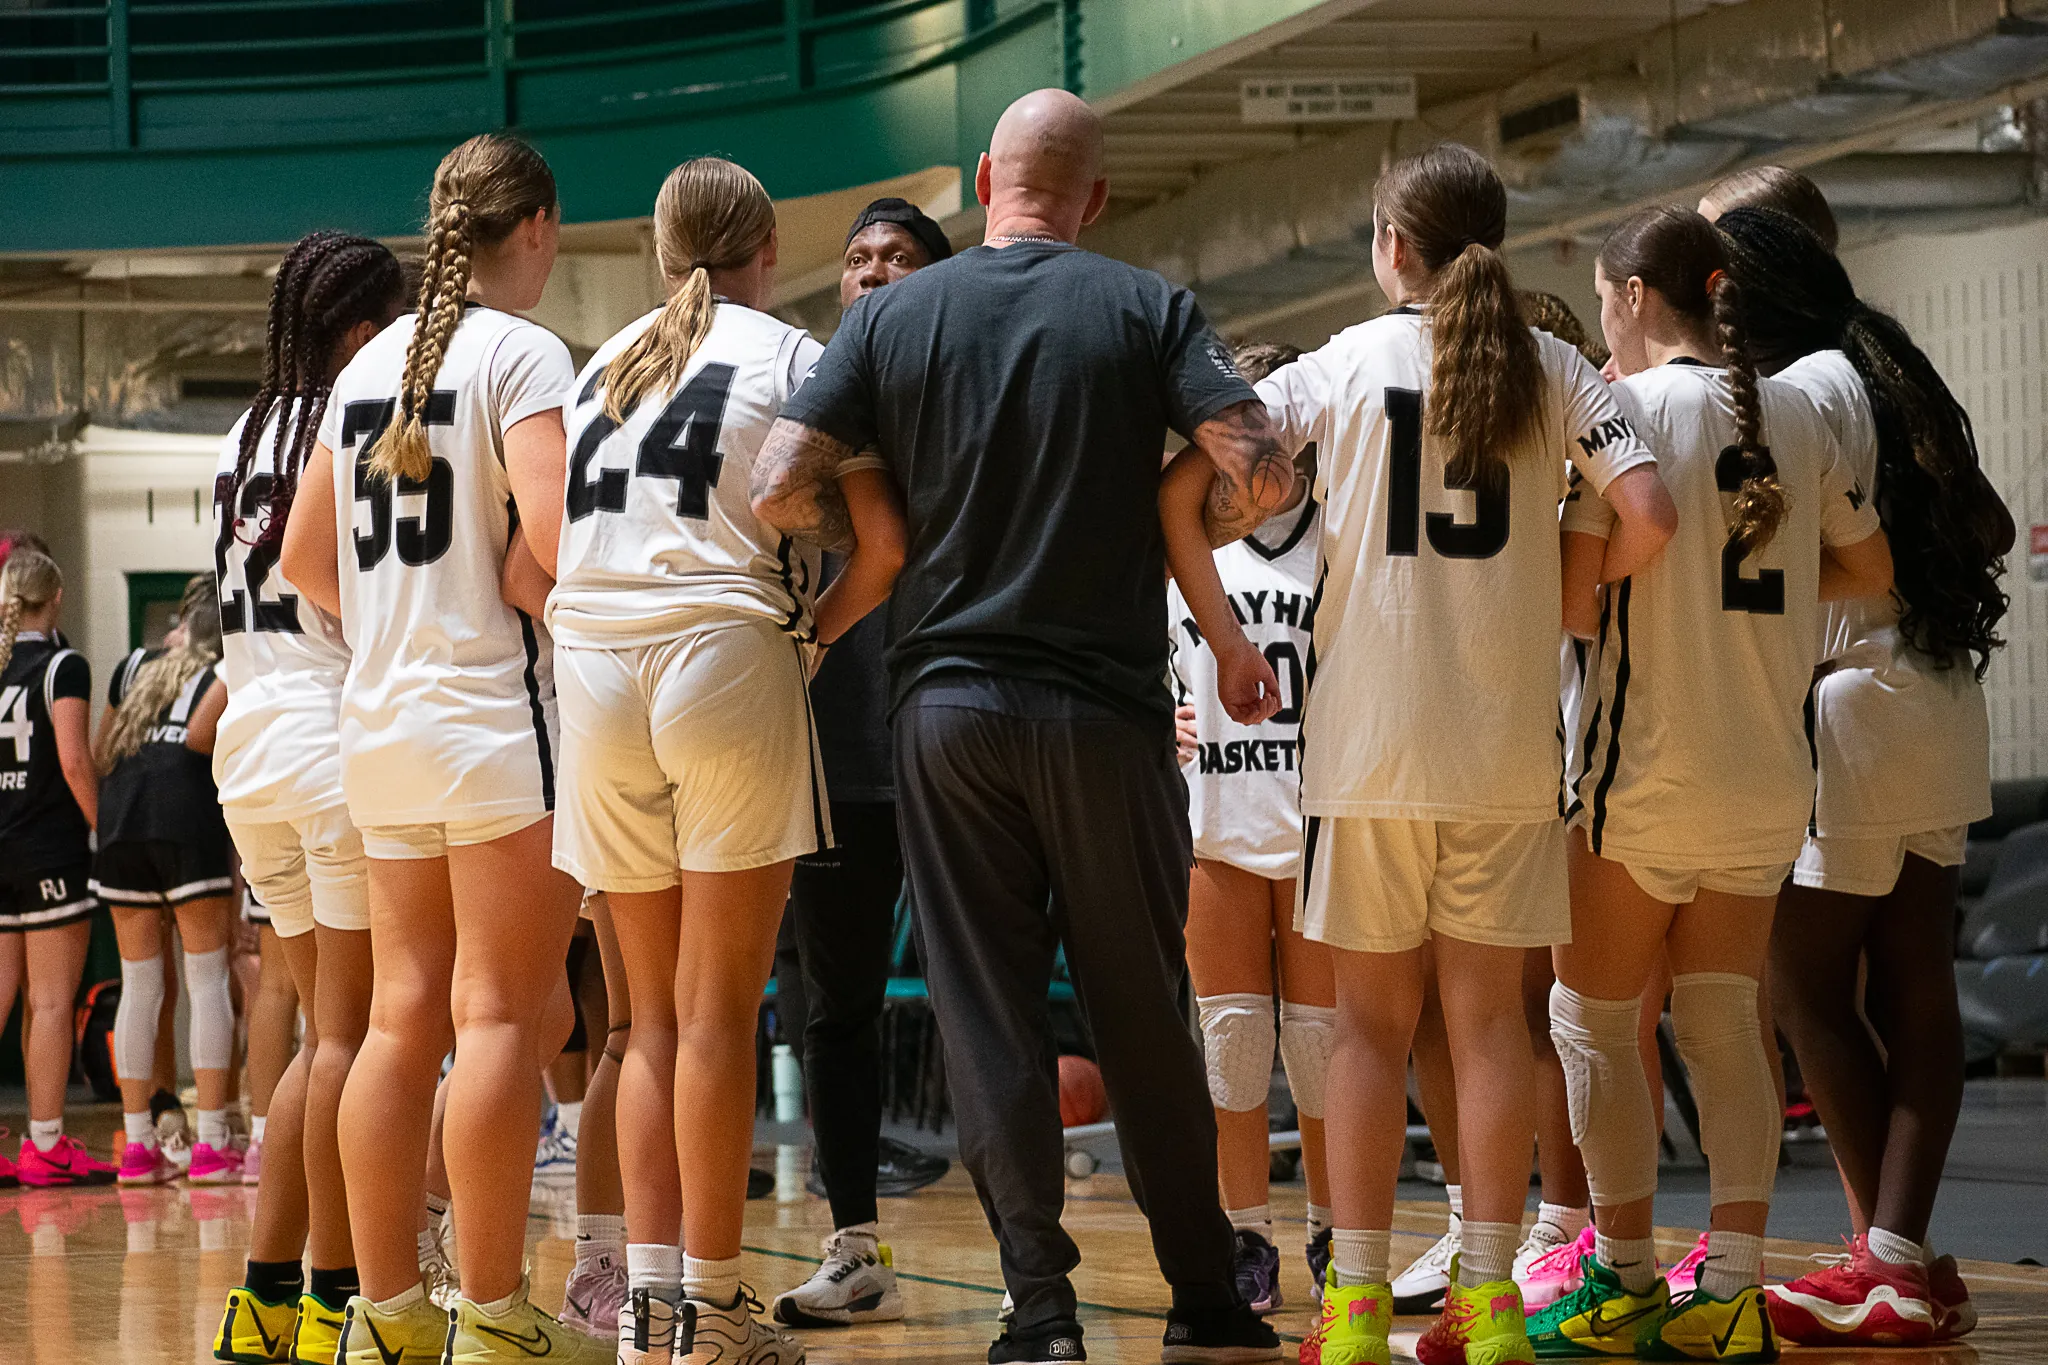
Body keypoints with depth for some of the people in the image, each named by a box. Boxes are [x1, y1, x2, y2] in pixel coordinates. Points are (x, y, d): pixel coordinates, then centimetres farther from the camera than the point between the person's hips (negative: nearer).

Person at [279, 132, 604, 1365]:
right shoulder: (523, 352, -8)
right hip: (495, 709, -7)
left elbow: (306, 554, 16)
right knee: (505, 1014, -5)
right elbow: (543, 529, -20)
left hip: (383, 714, 7)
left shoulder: (371, 365, 13)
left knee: (404, 1016, 9)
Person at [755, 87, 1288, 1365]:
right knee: (1144, 1018, 9)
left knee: (990, 1020, 4)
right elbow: (1260, 475, -13)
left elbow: (781, 488, -4)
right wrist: (1175, 537, 7)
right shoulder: (1149, 309, -1)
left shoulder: (893, 315, 3)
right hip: (1110, 708, -1)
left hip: (951, 704, 1)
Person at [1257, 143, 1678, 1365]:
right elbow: (1649, 519, -8)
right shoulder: (1554, 369, 4)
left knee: (1372, 1024, 6)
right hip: (1508, 737, 1)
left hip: (1370, 736, -1)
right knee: (1490, 1019, 6)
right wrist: (1565, 598, 10)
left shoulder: (1343, 363, 2)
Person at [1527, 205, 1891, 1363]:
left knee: (1595, 1019, 7)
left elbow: (1574, 582, -17)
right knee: (1724, 1025, 9)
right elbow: (1870, 569, 16)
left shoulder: (1633, 404, -10)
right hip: (1769, 777, 5)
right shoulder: (1796, 414, 7)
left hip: (1650, 769, -5)